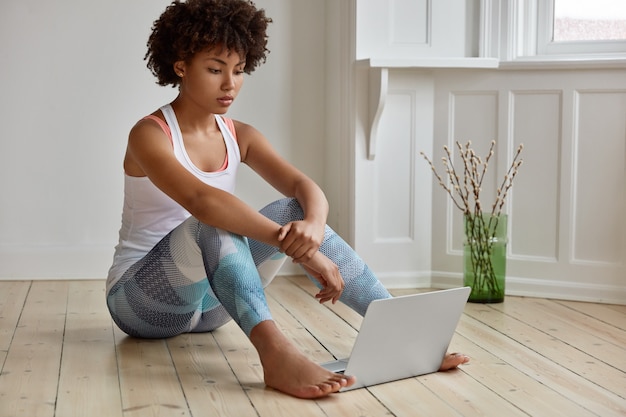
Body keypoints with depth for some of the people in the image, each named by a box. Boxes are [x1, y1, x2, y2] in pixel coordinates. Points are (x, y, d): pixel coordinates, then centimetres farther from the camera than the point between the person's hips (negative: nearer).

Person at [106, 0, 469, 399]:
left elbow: (304, 186, -12)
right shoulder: (150, 135, -16)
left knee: (294, 212, -15)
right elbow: (201, 200, -35)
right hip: (140, 299, -5)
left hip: (208, 302, 5)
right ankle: (277, 352, -56)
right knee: (214, 224, -34)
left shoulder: (240, 137, 4)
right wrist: (300, 249, -43)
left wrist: (312, 225, -37)